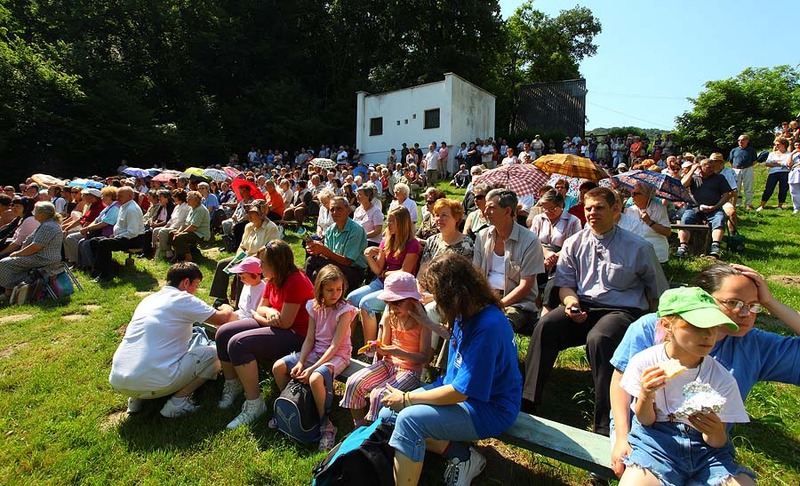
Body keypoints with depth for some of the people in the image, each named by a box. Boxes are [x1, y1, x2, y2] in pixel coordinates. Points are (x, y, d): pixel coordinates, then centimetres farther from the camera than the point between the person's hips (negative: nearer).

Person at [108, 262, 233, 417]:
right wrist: (228, 309, 23)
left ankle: (137, 399, 18)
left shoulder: (148, 299, 18)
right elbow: (222, 319, 0)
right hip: (153, 383, -8)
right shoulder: (183, 299, -4)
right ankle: (177, 402, -1)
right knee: (214, 354, 4)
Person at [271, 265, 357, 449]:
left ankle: (325, 424, -12)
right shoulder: (315, 307, 1)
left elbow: (334, 346, -19)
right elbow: (310, 339, 2)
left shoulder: (344, 310, -16)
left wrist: (312, 368, -23)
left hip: (337, 356, -6)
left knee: (315, 378, -34)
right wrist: (300, 362, -12)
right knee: (278, 367, -6)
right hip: (315, 351, 7)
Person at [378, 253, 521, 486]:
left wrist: (406, 398, -17)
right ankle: (461, 455, 2)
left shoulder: (488, 325, -29)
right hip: (458, 388, 10)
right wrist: (426, 321, 12)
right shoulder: (469, 311, -3)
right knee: (388, 414, 1)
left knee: (409, 418, -29)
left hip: (489, 408, -9)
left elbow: (461, 392, -27)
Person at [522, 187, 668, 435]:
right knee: (545, 326, -27)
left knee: (598, 339, -36)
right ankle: (526, 403, -22)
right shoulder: (574, 243, 10)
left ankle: (604, 426, -26)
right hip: (582, 306, 3)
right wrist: (571, 300, -10)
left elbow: (659, 293, 14)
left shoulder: (638, 247, 4)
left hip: (622, 310, -3)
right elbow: (564, 283, 12)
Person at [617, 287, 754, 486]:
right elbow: (646, 421, -1)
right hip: (657, 441, -2)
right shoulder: (645, 362, -10)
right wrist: (646, 395, -23)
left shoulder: (722, 379, -6)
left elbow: (717, 443, -2)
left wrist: (715, 432, -27)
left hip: (705, 447, 3)